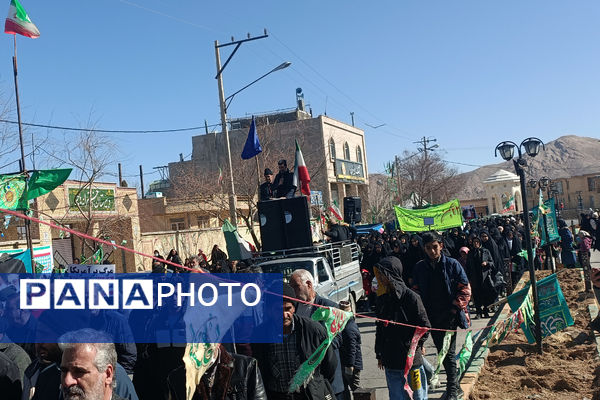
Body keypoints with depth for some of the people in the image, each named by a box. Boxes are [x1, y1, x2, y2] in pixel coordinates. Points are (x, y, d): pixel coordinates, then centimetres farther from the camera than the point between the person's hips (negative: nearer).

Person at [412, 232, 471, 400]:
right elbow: (416, 291, 12)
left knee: (449, 353, -3)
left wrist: (456, 308, -10)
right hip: (431, 317, 3)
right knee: (441, 351, 13)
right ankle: (453, 382, 31)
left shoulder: (452, 264, -5)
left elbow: (465, 289, -1)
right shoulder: (420, 268, 3)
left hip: (449, 316, -3)